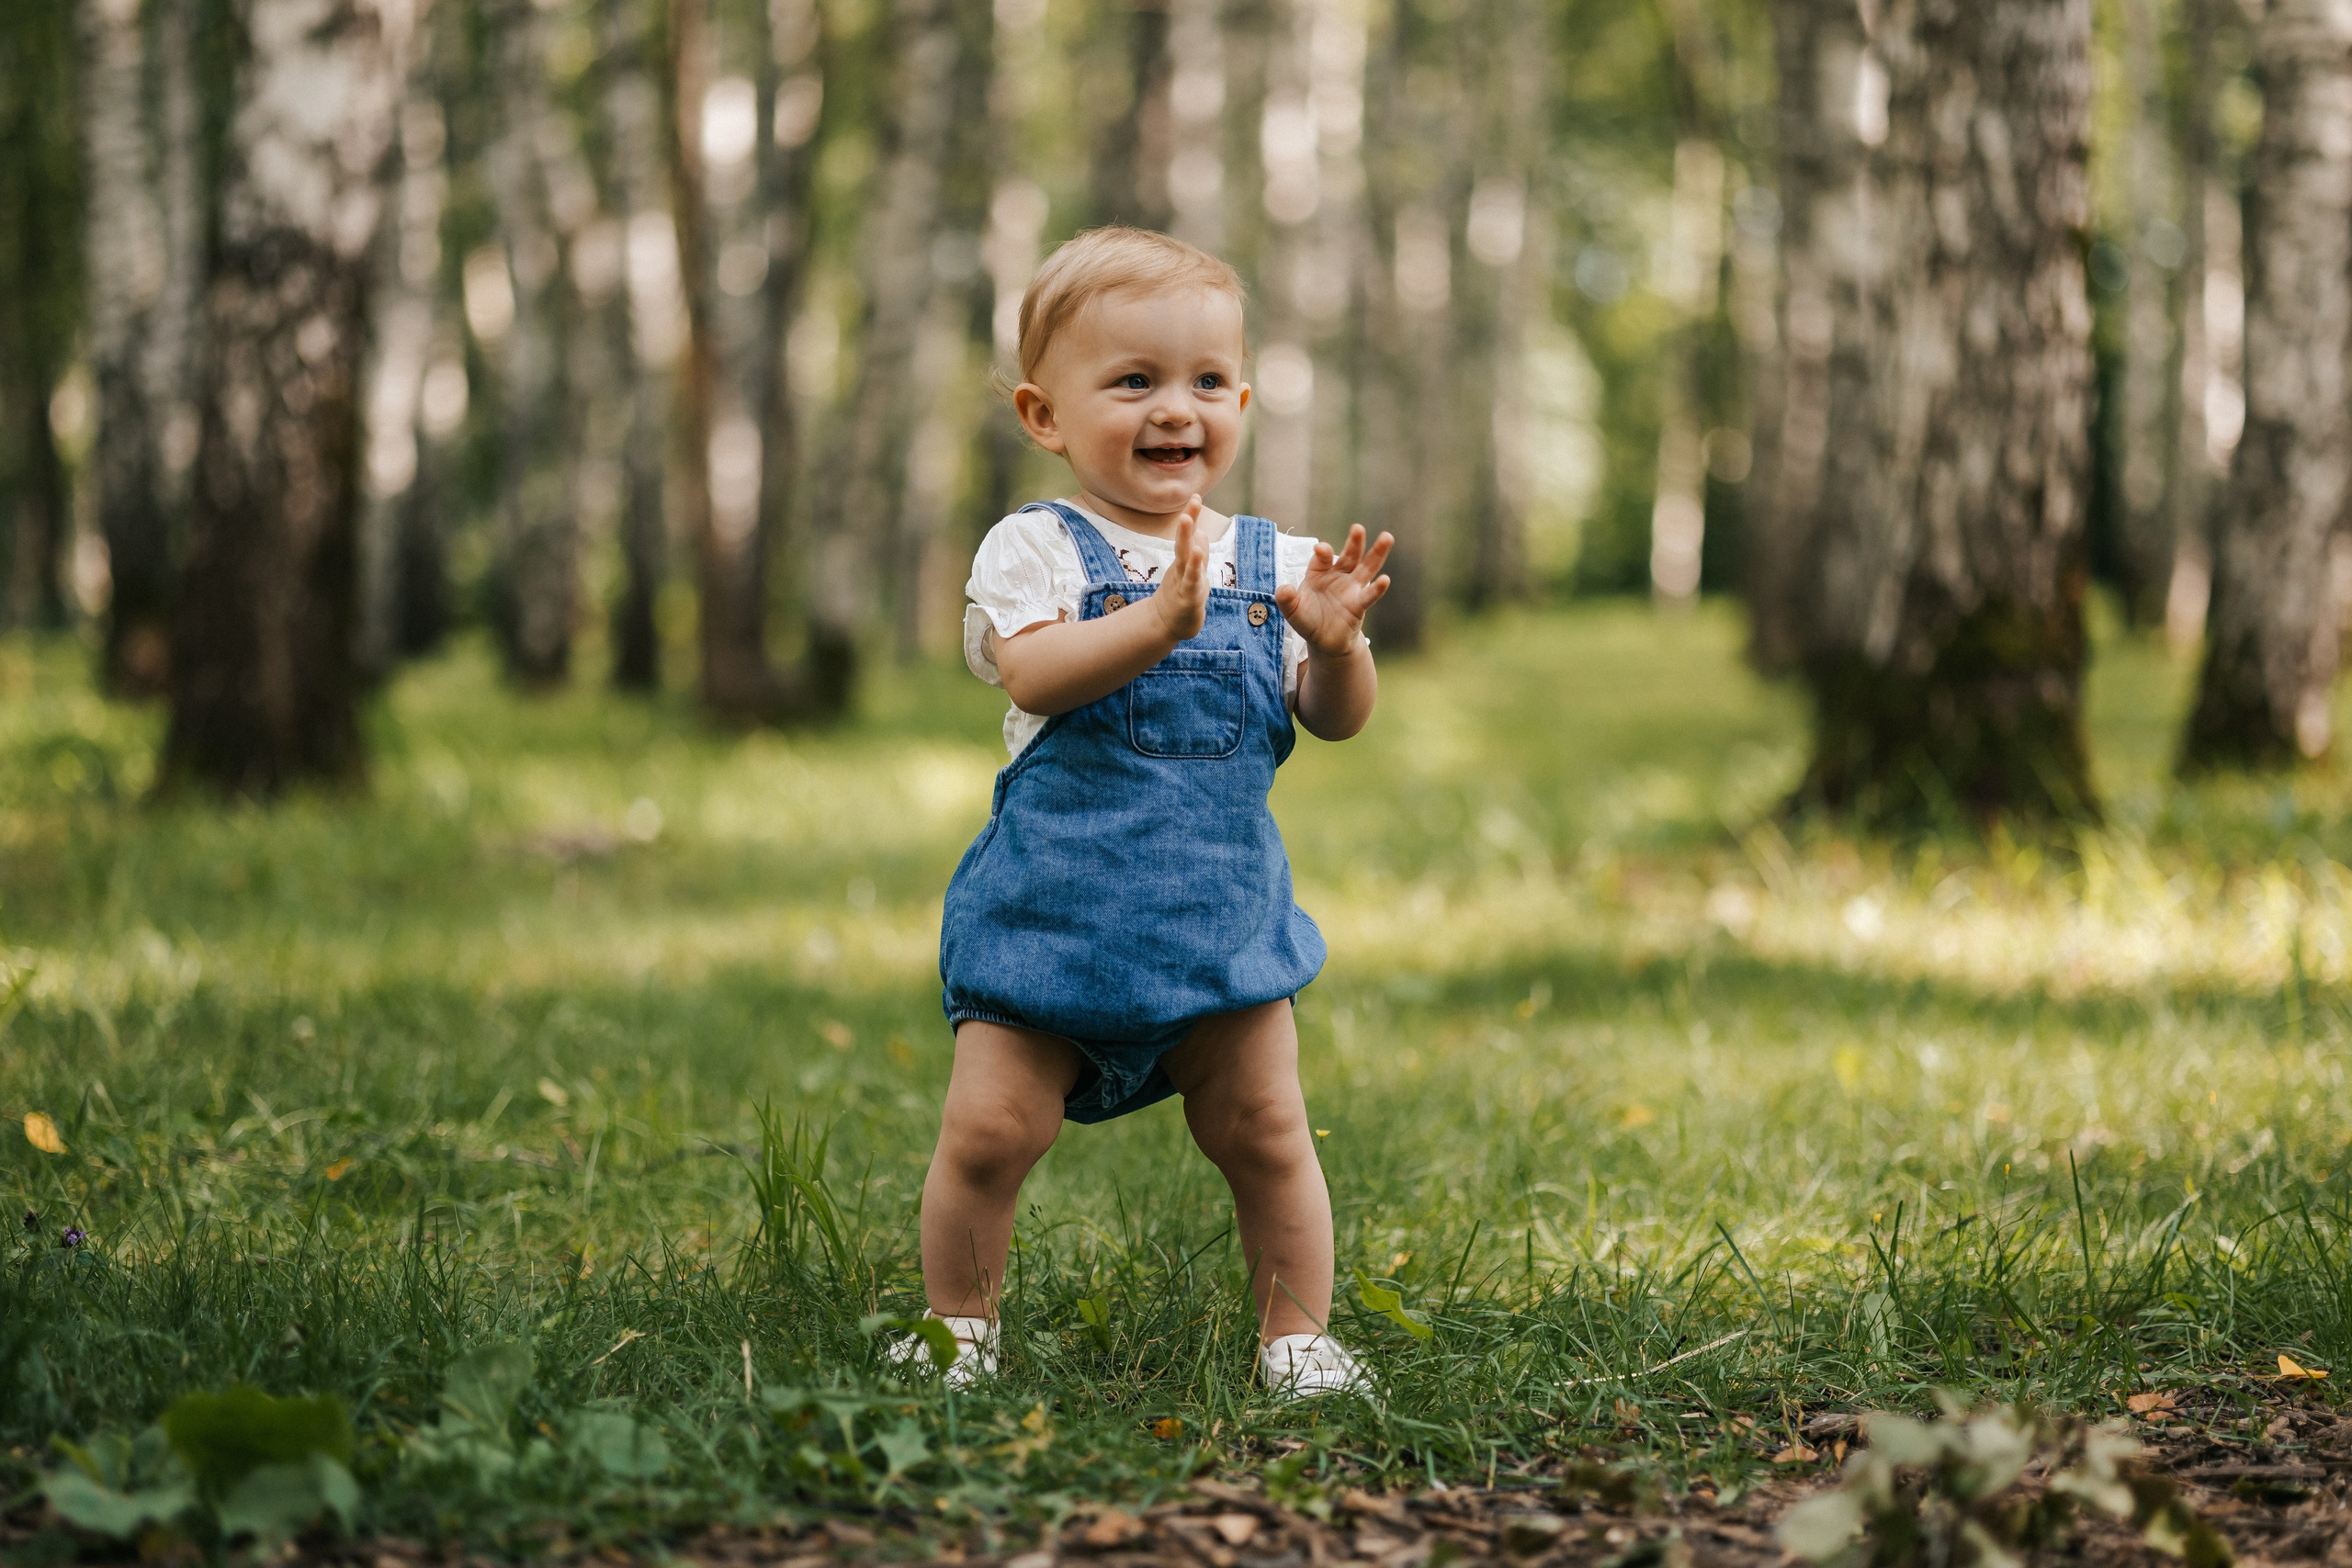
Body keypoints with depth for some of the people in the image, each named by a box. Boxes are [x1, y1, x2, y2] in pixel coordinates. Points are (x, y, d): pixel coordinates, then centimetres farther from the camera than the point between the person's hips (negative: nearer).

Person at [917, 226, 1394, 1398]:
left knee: (1264, 1131, 6)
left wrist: (1334, 643, -19)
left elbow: (1335, 719, 3)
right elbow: (1031, 674, -22)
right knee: (989, 1127, -4)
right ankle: (958, 1324, 15)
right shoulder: (1038, 548, -5)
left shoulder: (1273, 563, 6)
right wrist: (1158, 620, -35)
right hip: (1052, 901, -3)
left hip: (1221, 904, 3)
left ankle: (1296, 1331, 21)